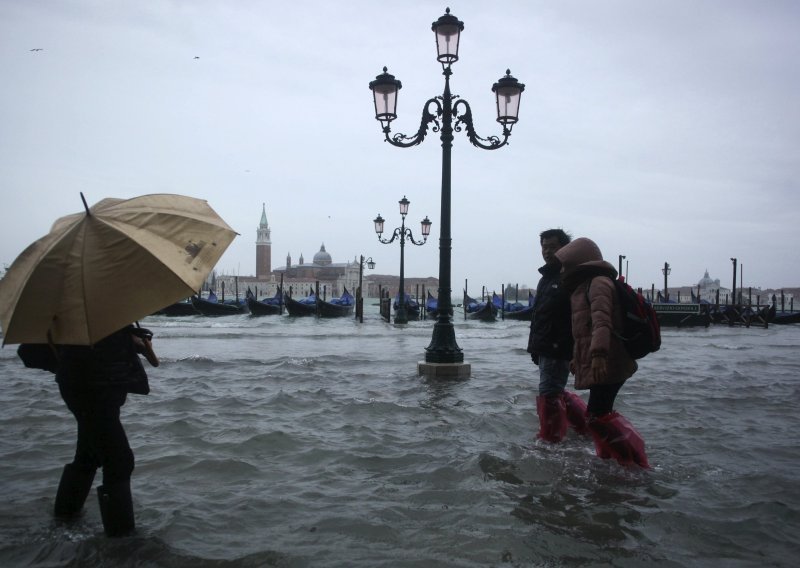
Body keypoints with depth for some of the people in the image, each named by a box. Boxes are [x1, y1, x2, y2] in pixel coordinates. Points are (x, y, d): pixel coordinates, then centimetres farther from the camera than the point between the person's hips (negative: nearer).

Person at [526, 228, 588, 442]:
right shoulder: (546, 278, 19)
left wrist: (562, 345, -26)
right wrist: (534, 346, 22)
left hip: (558, 350, -10)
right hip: (544, 349, 10)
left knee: (549, 394, -7)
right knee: (556, 392, 17)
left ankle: (550, 441, 1)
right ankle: (588, 426, 29)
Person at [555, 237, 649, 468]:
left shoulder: (598, 283, -11)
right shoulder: (585, 287, 22)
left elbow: (602, 321, -26)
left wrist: (598, 353, -36)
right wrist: (577, 358, 35)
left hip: (606, 365, -11)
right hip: (599, 365, 11)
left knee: (597, 416, -14)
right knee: (598, 413, 15)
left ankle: (635, 462, -9)